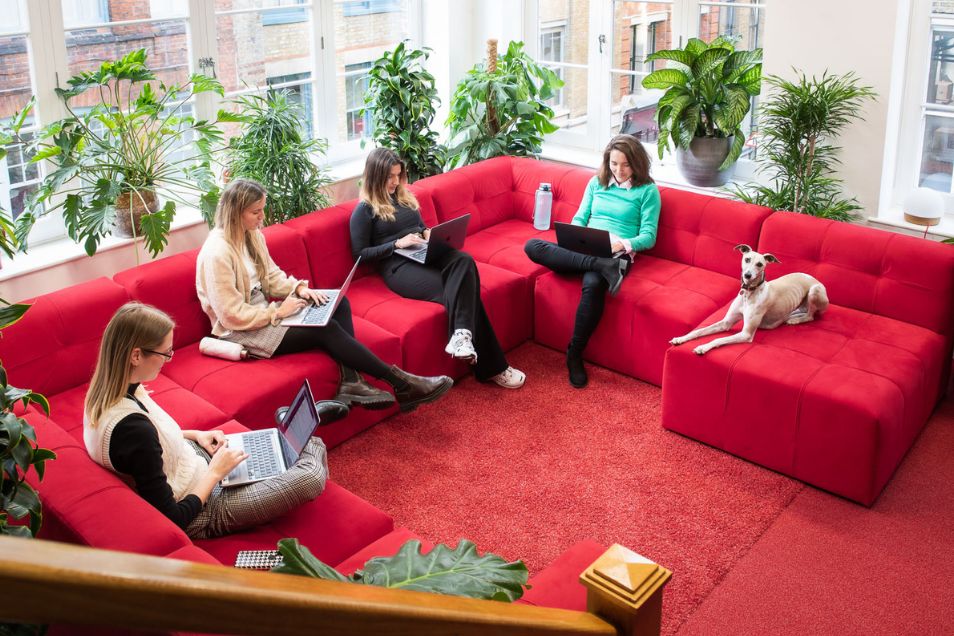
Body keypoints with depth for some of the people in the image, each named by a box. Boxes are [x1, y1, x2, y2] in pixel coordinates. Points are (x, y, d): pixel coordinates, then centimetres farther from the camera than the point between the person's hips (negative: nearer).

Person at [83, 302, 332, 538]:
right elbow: (173, 519, -28)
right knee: (311, 477, -10)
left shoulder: (106, 389, -9)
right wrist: (216, 472, -17)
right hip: (199, 515, -9)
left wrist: (193, 434, 5)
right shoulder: (132, 429, -37)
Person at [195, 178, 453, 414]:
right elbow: (232, 316, -23)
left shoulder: (252, 235, 4)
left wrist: (298, 288, -6)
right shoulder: (217, 253, -23)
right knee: (326, 329, -23)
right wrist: (278, 312, -19)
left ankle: (350, 383, -21)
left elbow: (272, 276, 14)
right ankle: (402, 384, -20)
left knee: (338, 304, -8)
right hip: (242, 332, -9)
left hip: (264, 312, 9)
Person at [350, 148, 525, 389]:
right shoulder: (364, 210, 3)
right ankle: (491, 367, -35)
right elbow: (360, 254, -2)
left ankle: (461, 335, -47)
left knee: (464, 260, -32)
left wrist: (428, 233, 7)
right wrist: (397, 243, -11)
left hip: (425, 256, 6)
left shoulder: (404, 197, 23)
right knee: (461, 290, -29)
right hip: (399, 267, -6)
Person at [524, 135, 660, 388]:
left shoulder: (647, 190, 6)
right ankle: (603, 267, -36)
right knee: (532, 246, -24)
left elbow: (648, 236, 1)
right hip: (583, 249, 5)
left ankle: (575, 354, -24)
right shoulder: (597, 182, 19)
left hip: (617, 254, -4)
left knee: (593, 285, -41)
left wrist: (623, 244, -19)